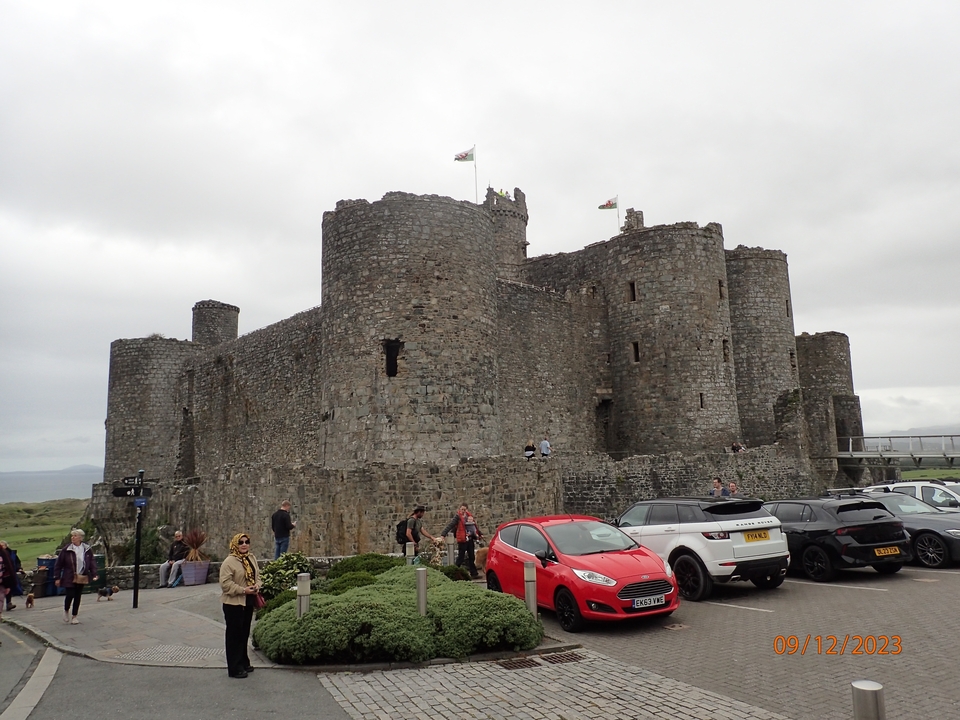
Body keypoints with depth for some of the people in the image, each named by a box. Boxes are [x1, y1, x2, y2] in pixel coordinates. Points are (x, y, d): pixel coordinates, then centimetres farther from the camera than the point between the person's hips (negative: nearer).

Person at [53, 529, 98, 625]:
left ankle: (74, 616, 20)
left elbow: (92, 563, 6)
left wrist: (94, 574, -4)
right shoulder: (66, 550, -6)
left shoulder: (87, 550, 1)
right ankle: (66, 611, 23)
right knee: (70, 595, -8)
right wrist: (57, 578, -4)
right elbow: (58, 564, -2)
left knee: (77, 597, 7)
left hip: (82, 578, 2)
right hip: (69, 577, -2)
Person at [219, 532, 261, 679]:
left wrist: (257, 586, -4)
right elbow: (225, 583, -20)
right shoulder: (229, 561, -16)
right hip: (234, 603, -7)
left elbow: (257, 575, 16)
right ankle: (234, 668, 7)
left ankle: (243, 663, 29)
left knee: (244, 634, 17)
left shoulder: (252, 558, 9)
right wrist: (243, 590, -23)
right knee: (234, 635, 0)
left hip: (248, 602, 7)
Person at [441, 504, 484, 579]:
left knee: (472, 557, 13)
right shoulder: (458, 517, -10)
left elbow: (475, 526, 21)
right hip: (462, 540, -6)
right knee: (460, 558, -3)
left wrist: (479, 534, 29)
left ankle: (474, 573, 21)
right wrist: (443, 535, -31)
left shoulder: (469, 516, 8)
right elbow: (450, 526, -20)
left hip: (470, 539, 7)